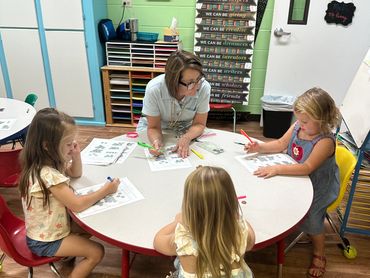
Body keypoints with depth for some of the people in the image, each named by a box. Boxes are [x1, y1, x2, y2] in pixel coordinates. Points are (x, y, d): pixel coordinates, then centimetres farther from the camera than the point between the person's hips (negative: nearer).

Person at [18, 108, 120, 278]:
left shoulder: (52, 161, -6)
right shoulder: (47, 175, -35)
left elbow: (76, 174, 10)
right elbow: (77, 205, -33)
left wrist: (76, 155, -10)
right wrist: (106, 190, -22)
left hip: (53, 227, 9)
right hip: (44, 241, -9)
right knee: (97, 252, -8)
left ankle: (67, 254, 26)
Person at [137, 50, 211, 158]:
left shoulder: (204, 87, -28)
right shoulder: (154, 89, -32)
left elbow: (199, 124, -15)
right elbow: (154, 127, -19)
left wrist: (187, 138, -35)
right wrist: (156, 142, -41)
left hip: (186, 131, 0)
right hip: (158, 130, 1)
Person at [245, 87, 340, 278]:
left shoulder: (325, 141, -29)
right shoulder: (297, 127, -10)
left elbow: (307, 168, -35)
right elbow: (280, 144, 3)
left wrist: (278, 169, -40)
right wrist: (260, 147, -13)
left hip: (318, 187, -6)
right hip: (297, 180, 7)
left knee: (311, 217, -13)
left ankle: (319, 254, 17)